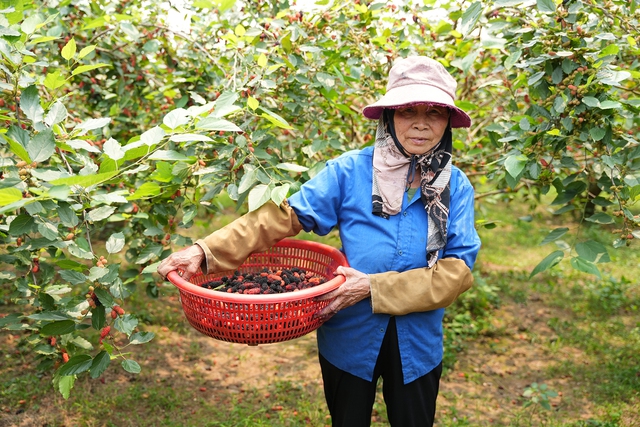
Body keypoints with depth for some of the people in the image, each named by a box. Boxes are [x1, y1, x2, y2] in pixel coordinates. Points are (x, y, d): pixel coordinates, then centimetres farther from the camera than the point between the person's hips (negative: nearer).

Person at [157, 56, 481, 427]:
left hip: (417, 345, 1)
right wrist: (205, 250, -28)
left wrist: (376, 287, -25)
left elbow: (457, 270, -15)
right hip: (350, 339, 0)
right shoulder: (350, 171, -13)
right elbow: (285, 216, -17)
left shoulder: (456, 186, -9)